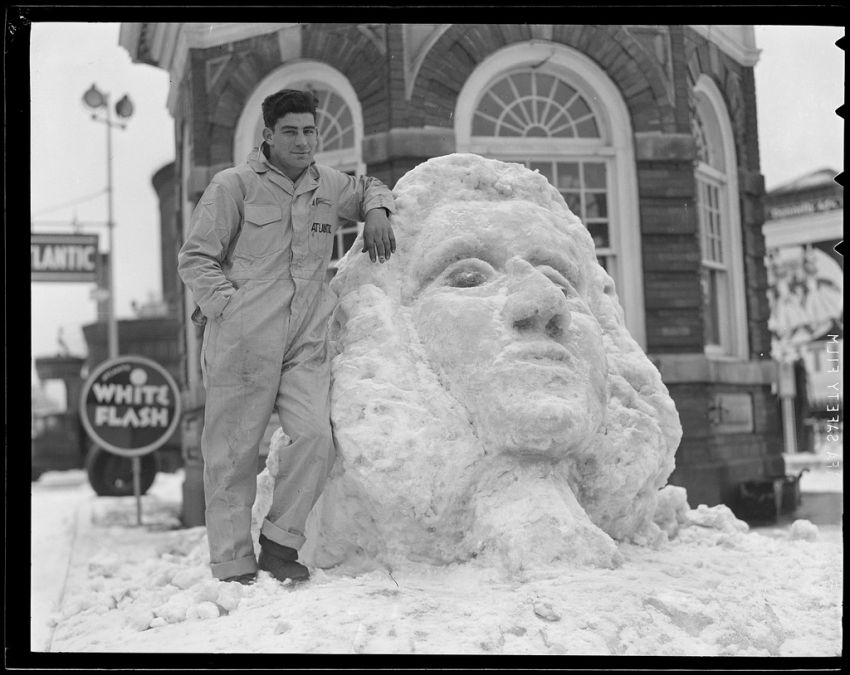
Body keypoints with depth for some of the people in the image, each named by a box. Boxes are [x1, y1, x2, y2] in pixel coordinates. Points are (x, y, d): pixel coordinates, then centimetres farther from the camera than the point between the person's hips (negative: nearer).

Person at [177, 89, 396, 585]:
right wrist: (229, 306, -10)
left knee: (317, 438, -14)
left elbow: (368, 187, 37)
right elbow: (195, 258, 1)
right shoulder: (235, 185, 0)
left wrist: (376, 212, 14)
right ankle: (233, 564, 13)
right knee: (234, 451, 0)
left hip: (307, 343, 4)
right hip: (242, 340, -4)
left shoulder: (327, 185, 14)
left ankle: (279, 543, 5)